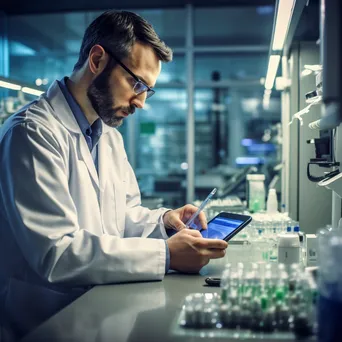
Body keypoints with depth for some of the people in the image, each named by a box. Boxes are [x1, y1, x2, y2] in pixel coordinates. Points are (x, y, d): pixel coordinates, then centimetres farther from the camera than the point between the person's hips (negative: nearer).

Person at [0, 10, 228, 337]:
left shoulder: (110, 136, 14)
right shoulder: (33, 132, -16)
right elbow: (55, 252, -23)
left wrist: (163, 221, 0)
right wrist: (166, 255, -24)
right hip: (53, 319, -8)